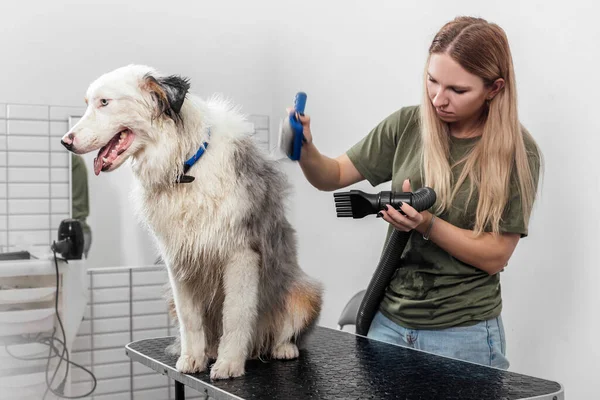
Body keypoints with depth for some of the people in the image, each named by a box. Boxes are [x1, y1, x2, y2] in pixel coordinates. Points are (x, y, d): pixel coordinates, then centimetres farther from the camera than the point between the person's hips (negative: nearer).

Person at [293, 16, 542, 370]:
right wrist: (307, 150, -19)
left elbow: (495, 256, -11)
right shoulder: (408, 125, -3)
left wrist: (428, 225, -26)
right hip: (389, 321, 3)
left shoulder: (518, 153, -12)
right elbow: (333, 177, 2)